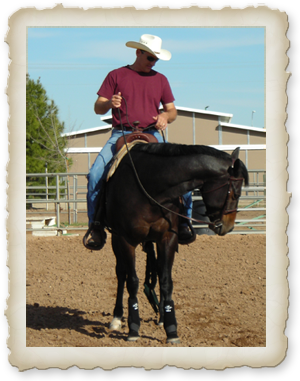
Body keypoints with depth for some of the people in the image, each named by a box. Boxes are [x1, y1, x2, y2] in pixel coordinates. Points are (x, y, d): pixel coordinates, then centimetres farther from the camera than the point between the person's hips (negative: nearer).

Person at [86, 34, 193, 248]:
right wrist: (109, 103, -17)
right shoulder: (116, 76, 9)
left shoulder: (160, 79, 16)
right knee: (96, 175, -23)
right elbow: (98, 108, 6)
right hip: (121, 136, -2)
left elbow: (172, 111, 18)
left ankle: (183, 223, -2)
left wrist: (165, 116, -6)